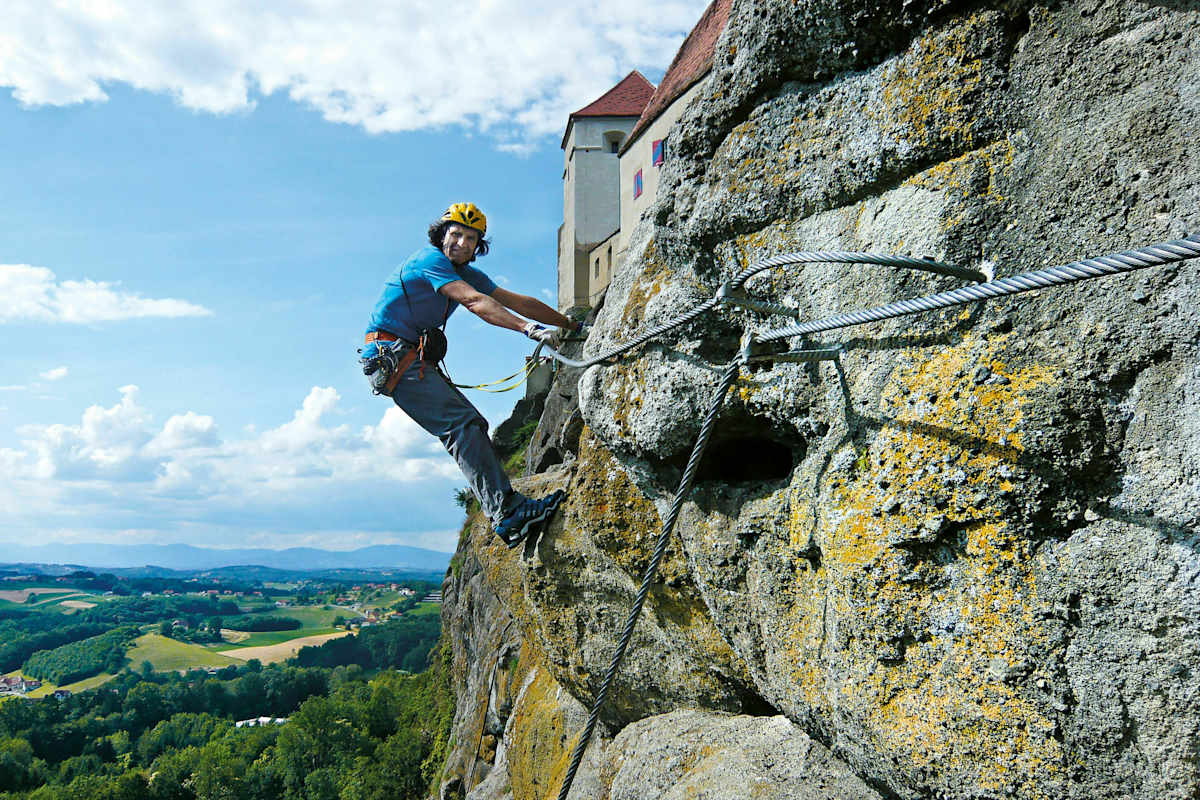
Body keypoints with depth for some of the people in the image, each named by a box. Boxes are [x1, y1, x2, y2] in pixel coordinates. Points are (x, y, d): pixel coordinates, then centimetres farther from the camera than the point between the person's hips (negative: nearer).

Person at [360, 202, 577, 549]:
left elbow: (519, 301, 16)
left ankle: (506, 518, 0)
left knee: (473, 426, 2)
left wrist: (573, 326, 16)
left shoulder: (466, 274, 16)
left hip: (416, 359, 9)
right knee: (462, 423, -20)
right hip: (392, 355, -9)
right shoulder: (430, 259, -12)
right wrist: (531, 329, -34)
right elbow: (477, 303, -26)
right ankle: (507, 510, -26)